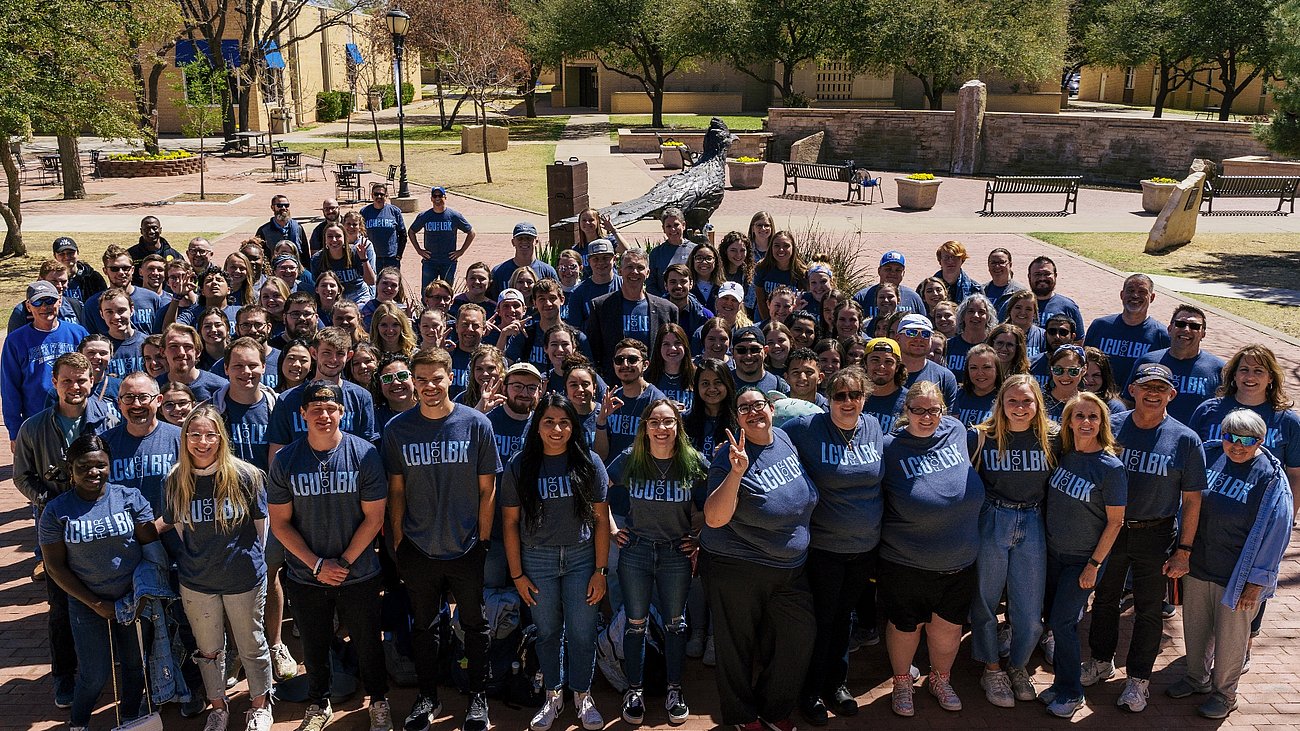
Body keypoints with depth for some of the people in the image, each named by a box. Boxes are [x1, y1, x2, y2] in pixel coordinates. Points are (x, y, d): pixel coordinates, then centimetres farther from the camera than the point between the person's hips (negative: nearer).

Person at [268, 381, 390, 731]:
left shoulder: (365, 454, -11)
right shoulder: (284, 461, -7)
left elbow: (374, 518, -9)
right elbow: (280, 522, -5)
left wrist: (344, 562, -13)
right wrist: (317, 565, -12)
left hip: (359, 575, -1)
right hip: (305, 577, 1)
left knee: (367, 643, 13)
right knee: (314, 646, 19)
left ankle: (379, 702, 36)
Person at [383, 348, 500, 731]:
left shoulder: (476, 424, -8)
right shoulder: (397, 428, -4)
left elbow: (487, 489, -3)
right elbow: (396, 491, 2)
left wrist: (483, 541, -4)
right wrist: (397, 542, 0)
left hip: (467, 547, -1)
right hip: (418, 549, 1)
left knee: (475, 624, 12)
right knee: (424, 625, 15)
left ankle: (477, 695, 30)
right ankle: (428, 696, 33)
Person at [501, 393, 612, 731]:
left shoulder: (589, 463, -4)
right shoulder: (519, 467, -4)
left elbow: (601, 519, -3)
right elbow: (510, 522, 0)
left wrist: (600, 570, -5)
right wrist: (517, 574, -2)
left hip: (581, 557, 0)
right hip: (537, 560, 0)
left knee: (582, 633, 5)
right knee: (548, 632, 12)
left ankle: (582, 696, 26)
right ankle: (553, 696, 31)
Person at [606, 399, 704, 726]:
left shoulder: (694, 462, -6)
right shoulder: (630, 459, -7)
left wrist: (698, 537, 0)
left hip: (676, 555, 0)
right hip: (635, 552, 0)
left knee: (675, 623, 10)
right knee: (636, 623, 7)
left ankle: (674, 690, 26)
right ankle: (634, 691, 22)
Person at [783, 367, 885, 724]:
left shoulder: (874, 428, 1)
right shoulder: (806, 428, -14)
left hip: (865, 547, 4)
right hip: (823, 546, -4)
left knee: (843, 616, 19)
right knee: (821, 620, 6)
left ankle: (837, 683, 35)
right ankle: (811, 692, 23)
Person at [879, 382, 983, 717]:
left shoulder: (957, 431, -3)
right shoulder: (889, 448, -15)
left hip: (960, 563, 4)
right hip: (905, 564, -3)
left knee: (949, 626, 18)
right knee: (905, 626, 14)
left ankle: (940, 680, 44)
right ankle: (901, 683, 40)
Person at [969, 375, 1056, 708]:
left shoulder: (1052, 438, -1)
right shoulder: (982, 437, -7)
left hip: (1032, 527, 2)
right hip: (990, 524, -2)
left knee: (1030, 613, 5)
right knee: (986, 601, 10)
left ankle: (1017, 666, 32)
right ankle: (992, 670, 29)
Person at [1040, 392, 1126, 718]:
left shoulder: (1110, 467, -18)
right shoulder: (1063, 455, -2)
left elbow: (1115, 521, -13)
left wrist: (1094, 564, -13)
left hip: (1084, 559, -5)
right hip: (1053, 553, 5)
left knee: (1062, 621, -3)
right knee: (1054, 618, 12)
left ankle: (1071, 693, 14)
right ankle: (1062, 681, 29)